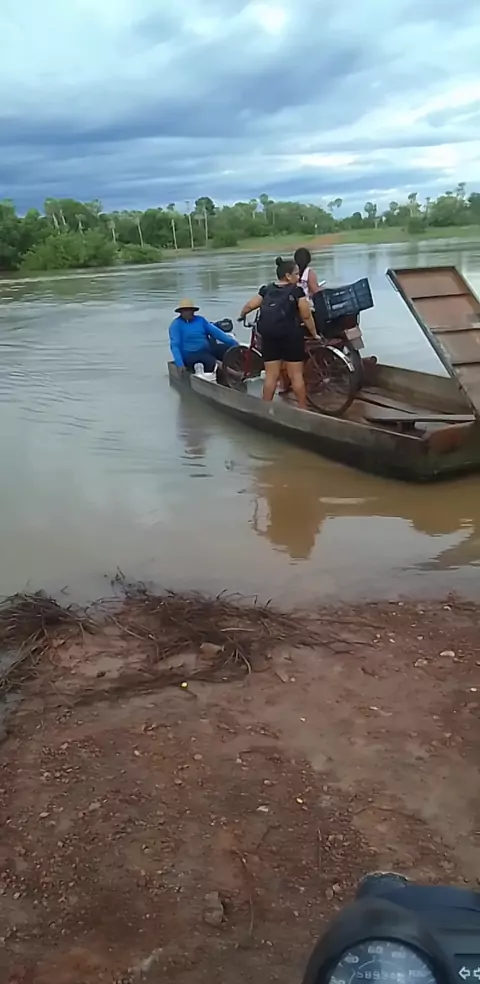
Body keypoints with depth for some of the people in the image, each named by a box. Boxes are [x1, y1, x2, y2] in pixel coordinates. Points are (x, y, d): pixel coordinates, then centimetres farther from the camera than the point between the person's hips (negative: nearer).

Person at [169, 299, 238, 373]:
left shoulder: (200, 320, 11)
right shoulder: (176, 325, -6)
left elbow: (215, 331, 9)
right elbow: (175, 345, -14)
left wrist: (233, 342, 3)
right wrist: (180, 363, -27)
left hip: (207, 350, 6)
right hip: (191, 355, -6)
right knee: (212, 362, -33)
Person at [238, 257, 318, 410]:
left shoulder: (267, 290, 10)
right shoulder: (297, 291, -2)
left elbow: (249, 306, 5)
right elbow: (306, 316, -2)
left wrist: (241, 316, 26)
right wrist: (314, 334, 10)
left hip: (269, 335, 4)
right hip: (291, 335, -4)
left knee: (271, 375, 9)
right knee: (296, 375, 3)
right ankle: (302, 408, 8)